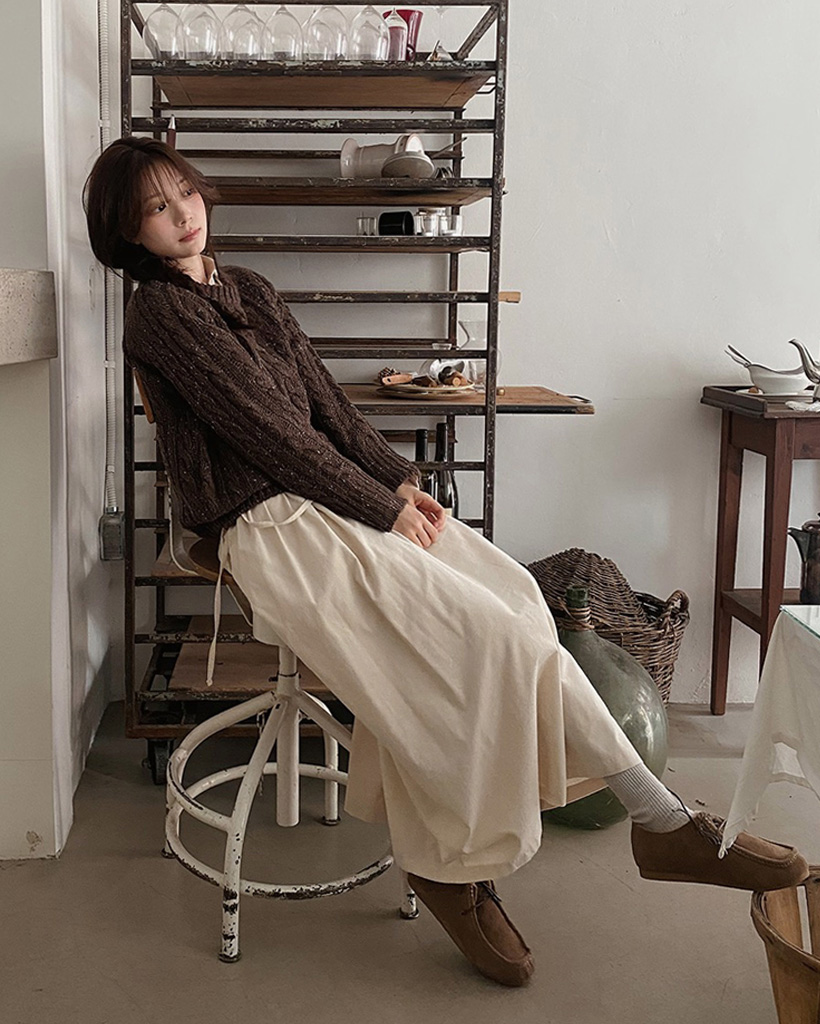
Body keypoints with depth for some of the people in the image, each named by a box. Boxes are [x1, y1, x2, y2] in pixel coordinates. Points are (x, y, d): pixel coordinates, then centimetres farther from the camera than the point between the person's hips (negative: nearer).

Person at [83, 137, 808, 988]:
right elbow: (264, 429, -13)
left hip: (335, 497, 7)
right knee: (481, 634, -19)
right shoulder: (159, 313, -6)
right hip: (267, 526, -7)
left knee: (509, 599, -12)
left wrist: (400, 480, 2)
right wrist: (381, 506, -12)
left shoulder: (248, 291, 19)